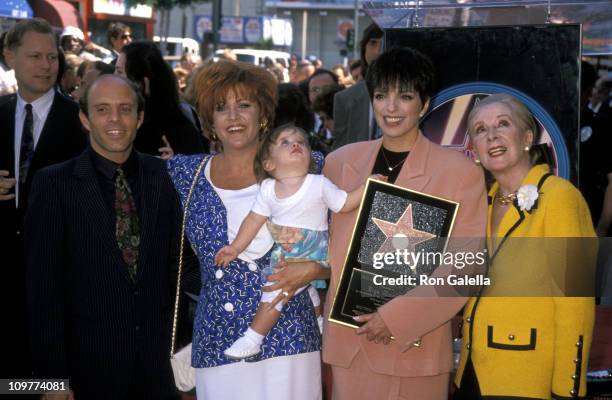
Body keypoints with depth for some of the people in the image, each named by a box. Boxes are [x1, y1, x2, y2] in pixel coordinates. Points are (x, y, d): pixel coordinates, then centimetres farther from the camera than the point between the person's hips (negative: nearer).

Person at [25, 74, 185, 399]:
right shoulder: (54, 183, -7)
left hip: (160, 361, 2)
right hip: (89, 364, -2)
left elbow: (177, 258, 8)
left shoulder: (163, 175, 2)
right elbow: (43, 287, -7)